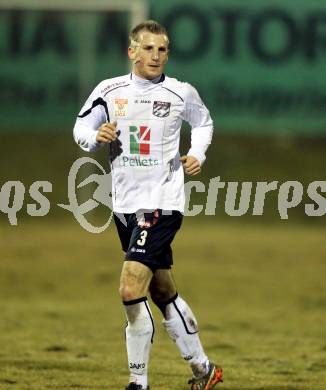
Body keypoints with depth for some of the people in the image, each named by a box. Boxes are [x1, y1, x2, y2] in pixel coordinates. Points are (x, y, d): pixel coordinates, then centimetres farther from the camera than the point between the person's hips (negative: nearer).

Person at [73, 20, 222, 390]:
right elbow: (81, 126, 8)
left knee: (131, 290, -17)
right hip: (125, 205, 4)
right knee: (163, 294, 14)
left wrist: (197, 154, 2)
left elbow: (203, 122, 18)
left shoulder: (181, 93, -2)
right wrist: (97, 136, -13)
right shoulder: (109, 91, 1)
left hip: (162, 203, -4)